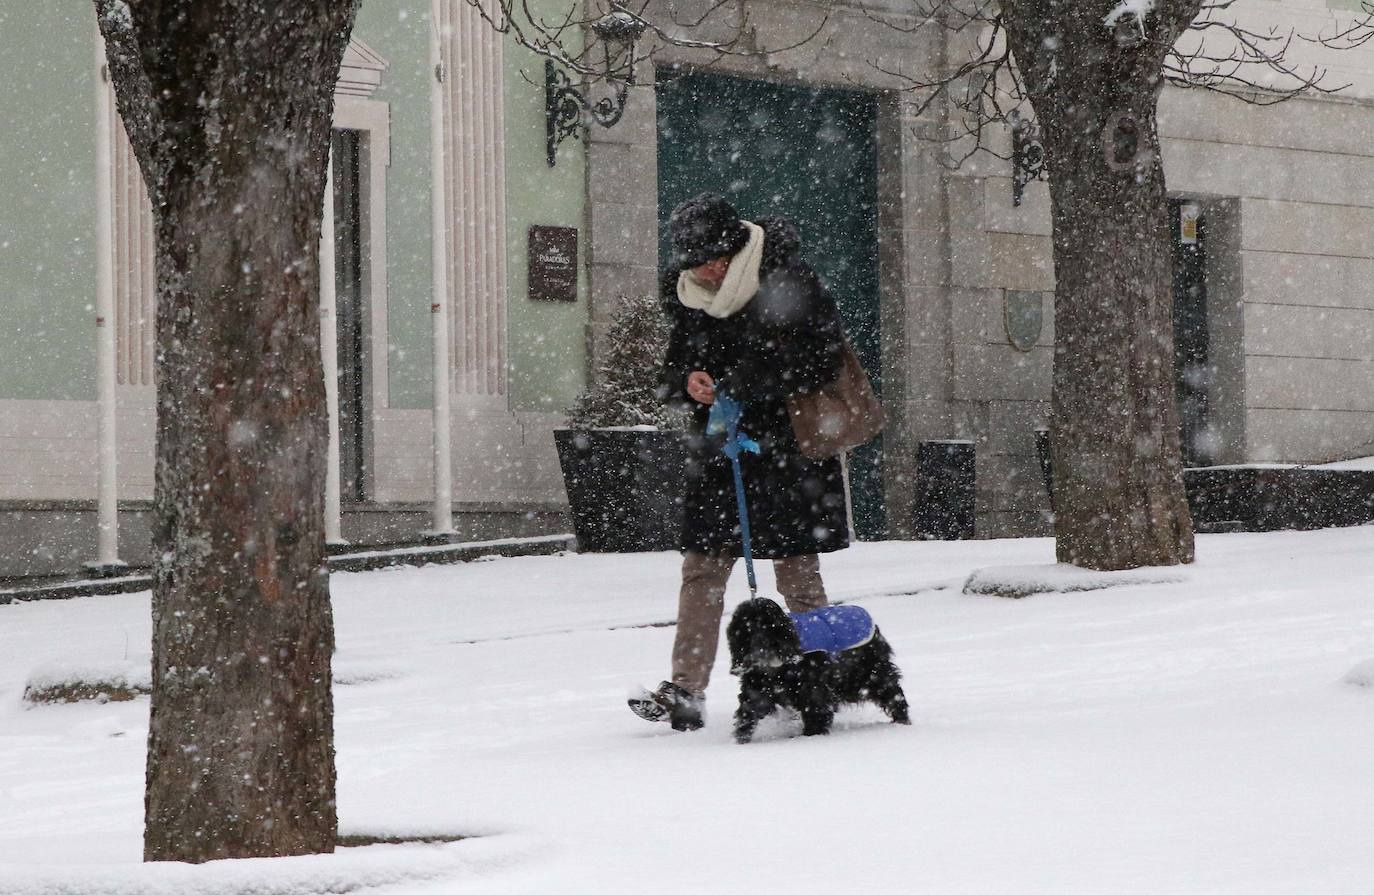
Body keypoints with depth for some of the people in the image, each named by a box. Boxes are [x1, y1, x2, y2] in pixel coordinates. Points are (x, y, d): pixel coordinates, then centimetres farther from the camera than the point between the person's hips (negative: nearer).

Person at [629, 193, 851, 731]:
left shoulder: (789, 284, -9)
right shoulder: (689, 298, 7)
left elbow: (823, 362, -13)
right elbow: (673, 372, 15)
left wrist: (745, 384, -18)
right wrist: (688, 383, -10)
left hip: (788, 449, -5)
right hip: (718, 453, 5)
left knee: (796, 571, 0)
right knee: (702, 570, -1)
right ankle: (686, 691, -2)